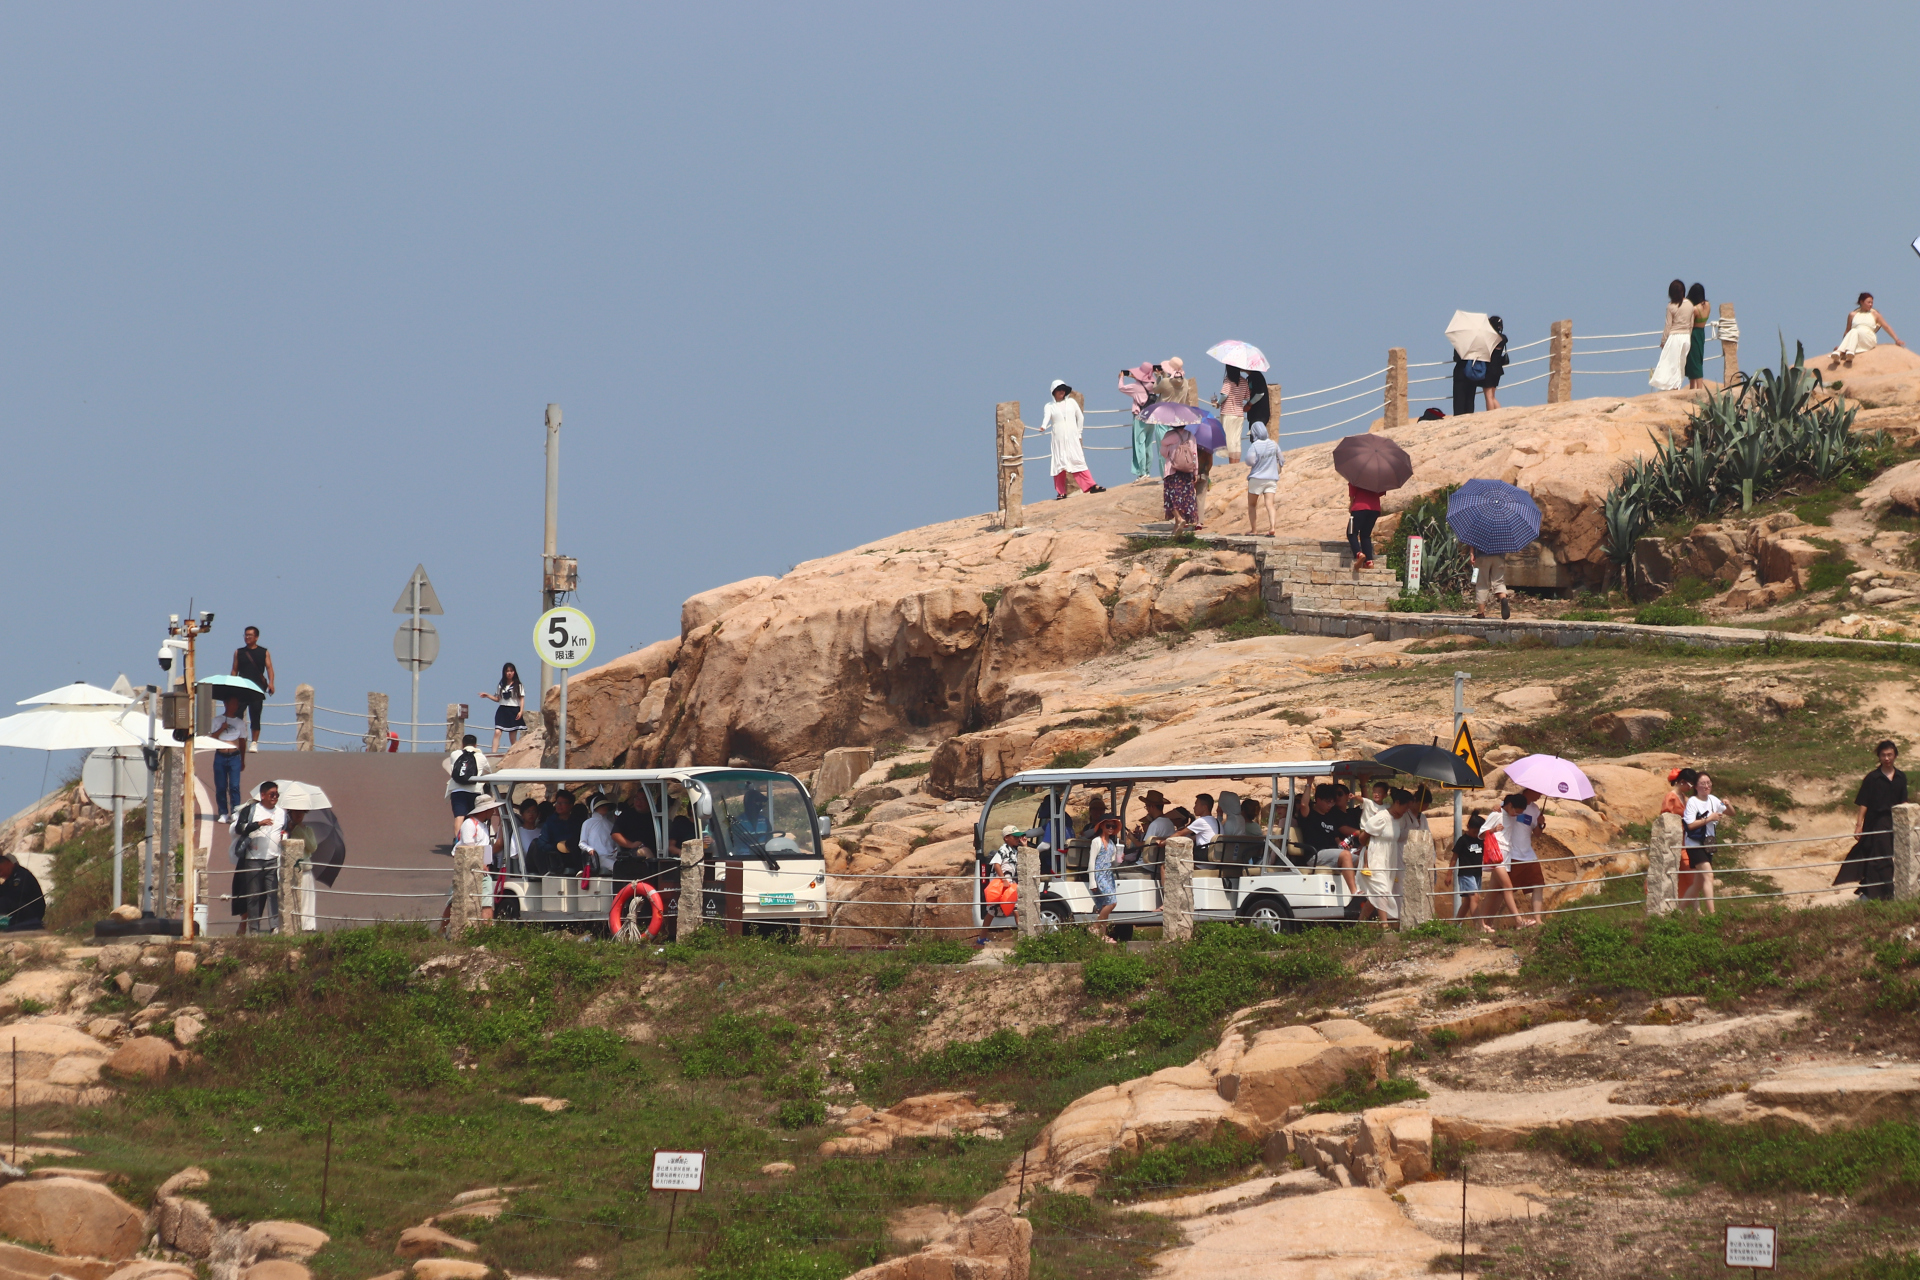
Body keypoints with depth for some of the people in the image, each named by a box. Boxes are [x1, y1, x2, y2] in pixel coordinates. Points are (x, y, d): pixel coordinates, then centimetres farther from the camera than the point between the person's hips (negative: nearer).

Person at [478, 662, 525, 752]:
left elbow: (522, 699, 0)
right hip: (502, 710, 2)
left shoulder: (518, 686, 2)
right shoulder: (501, 686, 11)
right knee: (497, 732, -15)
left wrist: (521, 711, -12)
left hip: (514, 711, -2)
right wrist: (488, 696, 1)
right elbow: (497, 699, 15)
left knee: (513, 737, 4)